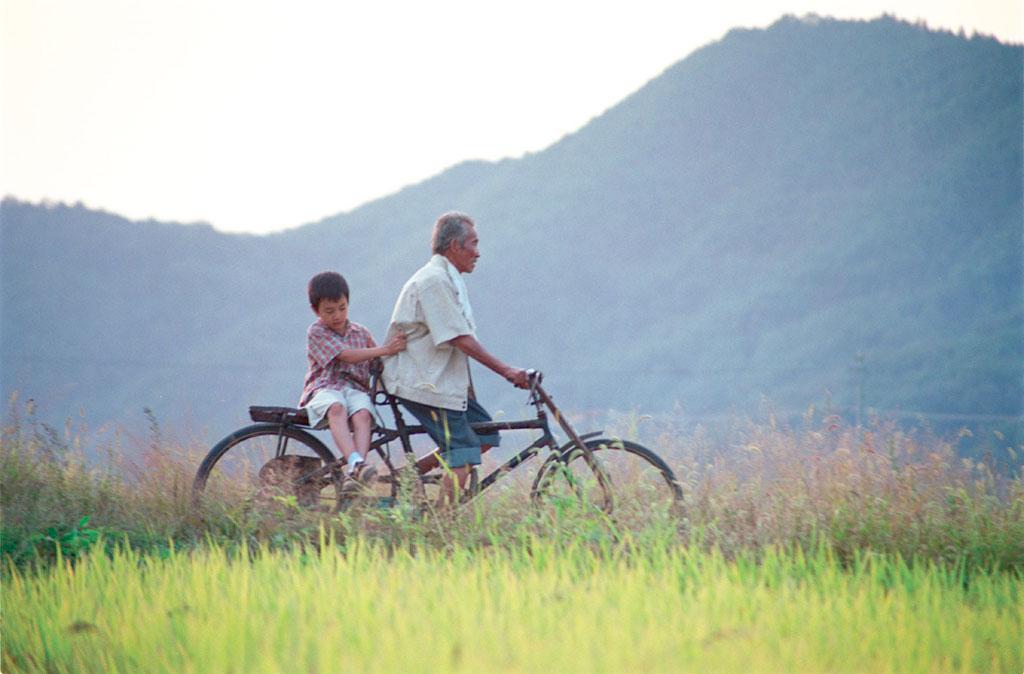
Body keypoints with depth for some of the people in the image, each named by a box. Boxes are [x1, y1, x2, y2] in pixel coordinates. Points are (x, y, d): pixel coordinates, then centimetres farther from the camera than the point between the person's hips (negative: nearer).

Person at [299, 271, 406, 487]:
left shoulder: (360, 332, 19)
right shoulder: (316, 332, 1)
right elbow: (345, 355, -13)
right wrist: (385, 349, -20)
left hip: (356, 389, 3)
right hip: (325, 388, -3)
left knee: (362, 414, -32)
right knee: (336, 409, -39)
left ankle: (356, 475, -49)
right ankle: (355, 462, -56)